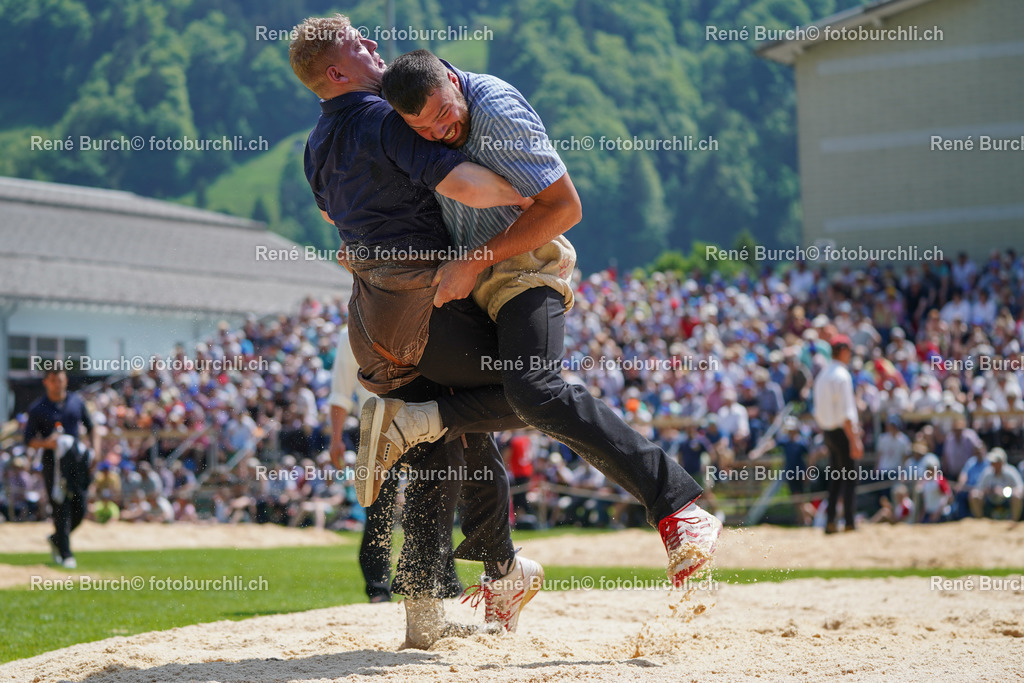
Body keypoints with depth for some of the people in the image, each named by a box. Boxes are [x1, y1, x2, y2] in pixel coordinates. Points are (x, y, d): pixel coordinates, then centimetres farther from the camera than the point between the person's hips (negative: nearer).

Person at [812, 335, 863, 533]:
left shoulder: (822, 375, 13)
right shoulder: (842, 375, -14)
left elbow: (818, 411, 16)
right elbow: (846, 413, -20)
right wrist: (854, 441, -21)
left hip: (827, 430, 9)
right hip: (843, 432, -9)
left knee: (835, 478, 13)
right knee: (850, 477, -3)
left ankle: (830, 522, 8)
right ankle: (850, 523, -3)